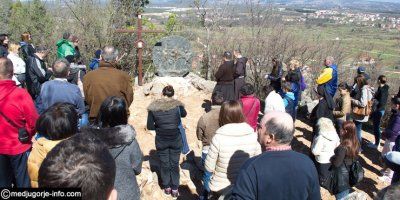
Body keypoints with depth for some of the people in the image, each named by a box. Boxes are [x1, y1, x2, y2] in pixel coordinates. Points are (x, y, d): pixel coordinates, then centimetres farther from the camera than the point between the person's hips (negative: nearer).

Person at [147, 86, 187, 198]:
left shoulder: (153, 106, -10)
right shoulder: (177, 105, -10)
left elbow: (149, 126, -7)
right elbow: (184, 114, 12)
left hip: (161, 140, 0)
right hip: (176, 140, 0)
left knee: (164, 164, 18)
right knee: (174, 164, 14)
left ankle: (167, 188, 32)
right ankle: (175, 189, 24)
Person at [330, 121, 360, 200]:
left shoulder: (343, 147, -31)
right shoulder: (355, 142, -6)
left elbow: (336, 163, -24)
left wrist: (331, 158, -5)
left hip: (341, 176, -7)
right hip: (350, 174, 7)